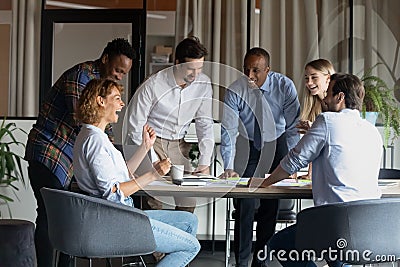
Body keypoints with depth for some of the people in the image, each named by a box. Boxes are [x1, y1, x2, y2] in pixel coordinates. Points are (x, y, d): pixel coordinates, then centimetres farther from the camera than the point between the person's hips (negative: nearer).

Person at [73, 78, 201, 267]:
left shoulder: (91, 135, 16)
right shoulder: (95, 139, -17)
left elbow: (123, 175, 18)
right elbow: (111, 191, -23)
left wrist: (145, 147, 13)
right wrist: (152, 175, -23)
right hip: (115, 223, -11)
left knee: (189, 221, 17)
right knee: (191, 246, -8)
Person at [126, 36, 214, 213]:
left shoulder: (203, 84, -7)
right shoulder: (153, 86, -20)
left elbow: (205, 125, 2)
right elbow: (135, 128, -12)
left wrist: (204, 163, -5)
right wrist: (150, 162, -16)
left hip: (179, 145, 4)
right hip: (152, 143, -4)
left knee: (188, 204, -4)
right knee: (154, 204, -17)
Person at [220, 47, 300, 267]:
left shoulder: (284, 86, -21)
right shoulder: (235, 91, -21)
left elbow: (293, 127, -18)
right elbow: (228, 131, -23)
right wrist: (229, 168, -33)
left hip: (277, 143, 0)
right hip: (248, 144, 0)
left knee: (271, 204, -5)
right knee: (244, 203, -8)